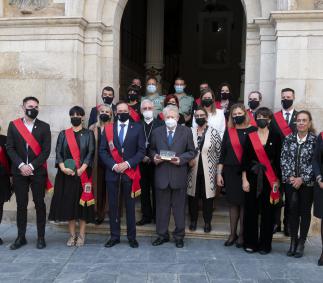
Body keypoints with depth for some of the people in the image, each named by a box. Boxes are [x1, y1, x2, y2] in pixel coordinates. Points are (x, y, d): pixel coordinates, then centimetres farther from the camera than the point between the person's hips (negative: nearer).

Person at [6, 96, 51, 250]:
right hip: (19, 172, 1)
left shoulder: (44, 127, 3)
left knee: (39, 204, 3)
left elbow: (46, 151, -3)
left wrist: (31, 166, -12)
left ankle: (41, 237, 11)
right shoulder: (13, 125, 6)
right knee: (21, 205, 6)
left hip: (38, 172, -1)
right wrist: (21, 165, -12)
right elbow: (10, 148, 1)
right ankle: (21, 237, 16)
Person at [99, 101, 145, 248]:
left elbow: (141, 151, -2)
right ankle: (114, 236, 17)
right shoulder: (108, 128, 7)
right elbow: (102, 151, 2)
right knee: (113, 206, 6)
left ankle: (132, 237, 16)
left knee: (130, 206, 5)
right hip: (112, 172, 2)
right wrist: (113, 165, -11)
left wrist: (128, 163, -13)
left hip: (130, 172, -1)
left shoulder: (137, 128, 3)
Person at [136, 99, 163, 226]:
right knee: (144, 190, 9)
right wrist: (142, 157, -9)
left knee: (156, 190, 5)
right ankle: (146, 216, 19)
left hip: (155, 162, -2)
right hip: (142, 163, 3)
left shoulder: (160, 124, -2)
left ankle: (156, 216, 16)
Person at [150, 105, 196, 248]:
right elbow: (151, 149, 13)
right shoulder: (157, 132, 8)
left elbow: (191, 152, 2)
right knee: (162, 206, 9)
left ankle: (179, 235, 21)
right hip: (161, 174, 2)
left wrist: (181, 159, -15)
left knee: (179, 207, 7)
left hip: (179, 175, -2)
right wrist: (154, 156, -8)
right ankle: (162, 234, 23)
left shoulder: (186, 131, 2)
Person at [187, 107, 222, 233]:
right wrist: (188, 160, -4)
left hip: (208, 171, -2)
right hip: (193, 170, 2)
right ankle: (193, 220, 26)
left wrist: (218, 171, -4)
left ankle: (207, 221, 22)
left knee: (207, 196, 7)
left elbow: (219, 152, -3)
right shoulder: (190, 132, 2)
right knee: (193, 196, 10)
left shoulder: (214, 132, -4)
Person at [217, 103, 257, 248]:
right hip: (230, 172, 3)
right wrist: (219, 173, 3)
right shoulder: (228, 131, 7)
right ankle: (232, 234, 20)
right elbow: (222, 153, 8)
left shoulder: (252, 130, -2)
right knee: (233, 203, 9)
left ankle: (241, 235, 16)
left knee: (244, 203, 4)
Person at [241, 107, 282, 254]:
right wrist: (244, 179, -3)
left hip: (270, 178, 0)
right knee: (251, 210, 3)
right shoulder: (250, 137, 3)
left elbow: (278, 159, 2)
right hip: (253, 177, 0)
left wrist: (277, 180, -2)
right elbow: (245, 159, 2)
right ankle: (250, 242, 15)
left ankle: (265, 244, 15)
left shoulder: (275, 137, 2)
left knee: (268, 211, 4)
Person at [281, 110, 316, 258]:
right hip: (290, 182, 2)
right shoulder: (288, 139, 3)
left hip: (307, 183, -2)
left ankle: (301, 243, 18)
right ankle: (293, 242, 17)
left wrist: (302, 179, -12)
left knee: (305, 212, 7)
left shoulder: (315, 140, -5)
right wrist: (289, 177, -8)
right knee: (292, 211, 5)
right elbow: (284, 159, 2)